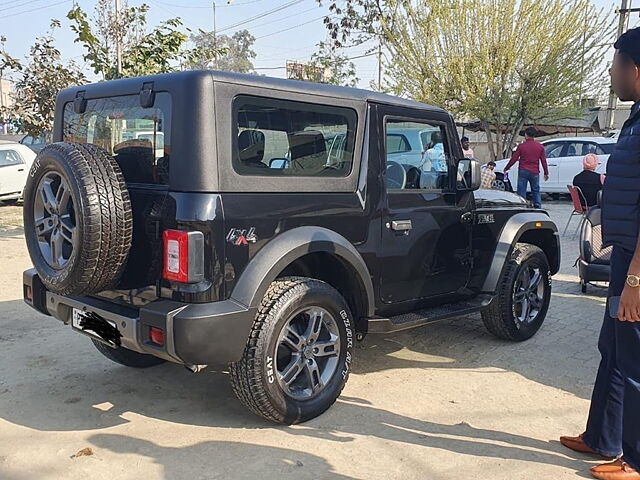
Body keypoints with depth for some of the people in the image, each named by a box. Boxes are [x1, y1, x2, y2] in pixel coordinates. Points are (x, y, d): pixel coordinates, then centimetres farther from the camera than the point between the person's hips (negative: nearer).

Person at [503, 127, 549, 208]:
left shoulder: (521, 146, -5)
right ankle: (538, 206, 10)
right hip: (535, 172, 3)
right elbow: (543, 161, 5)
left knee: (521, 192, 1)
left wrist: (506, 168, 9)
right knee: (536, 191, 12)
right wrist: (546, 173, 13)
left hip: (523, 172, -3)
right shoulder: (540, 147, 3)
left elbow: (514, 159, -3)